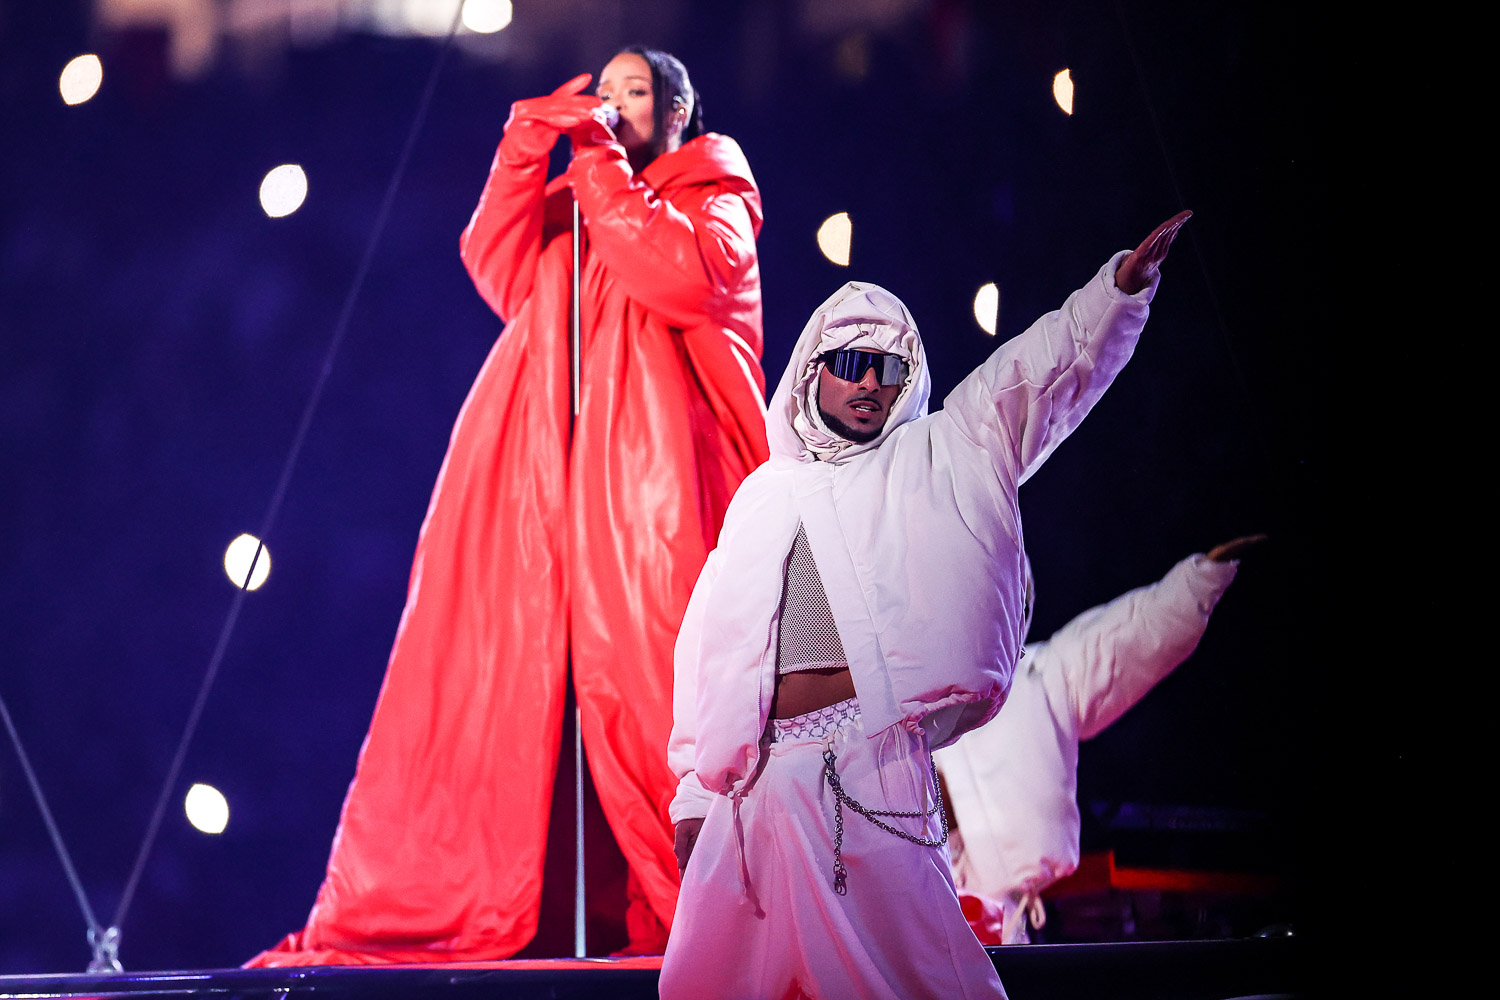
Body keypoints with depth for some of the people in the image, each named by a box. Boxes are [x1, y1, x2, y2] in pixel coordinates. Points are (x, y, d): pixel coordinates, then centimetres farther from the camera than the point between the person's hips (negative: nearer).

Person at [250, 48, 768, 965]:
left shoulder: (712, 195, 13)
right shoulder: (568, 201, 27)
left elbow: (684, 278, -10)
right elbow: (503, 277, 8)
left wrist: (600, 168, -2)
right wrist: (530, 147, 2)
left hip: (656, 476, -4)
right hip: (546, 474, 4)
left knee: (658, 681, -11)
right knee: (505, 674, -3)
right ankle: (438, 904, -4)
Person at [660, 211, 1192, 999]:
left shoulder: (935, 461, 12)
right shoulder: (763, 496, 19)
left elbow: (1043, 369, 0)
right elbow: (711, 644, 18)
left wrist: (1122, 285, -16)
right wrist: (694, 791, 13)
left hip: (877, 764, -3)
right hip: (761, 777, 4)